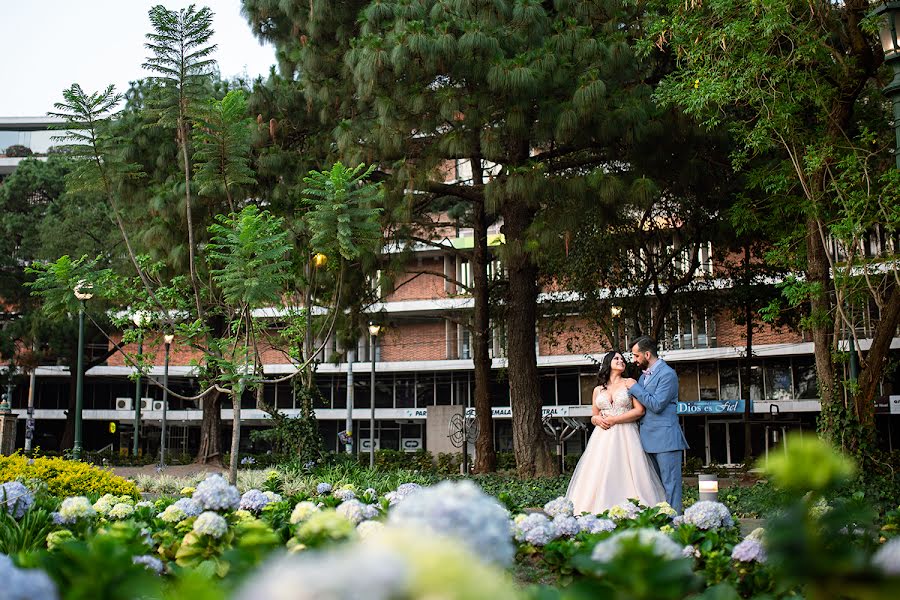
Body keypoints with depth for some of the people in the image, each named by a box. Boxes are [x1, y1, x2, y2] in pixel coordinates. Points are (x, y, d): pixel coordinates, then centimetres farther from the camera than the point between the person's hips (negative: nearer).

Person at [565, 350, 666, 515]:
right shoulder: (598, 390, 16)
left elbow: (640, 410, -2)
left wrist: (614, 420, -7)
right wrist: (597, 419, -4)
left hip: (625, 437, -3)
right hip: (603, 438, 3)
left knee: (627, 475, -10)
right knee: (599, 476, -6)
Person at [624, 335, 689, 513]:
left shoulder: (667, 374, -11)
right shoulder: (644, 375, 18)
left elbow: (656, 405, -18)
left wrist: (634, 388, -12)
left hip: (665, 438, -9)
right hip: (649, 439, 9)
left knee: (670, 484, -6)